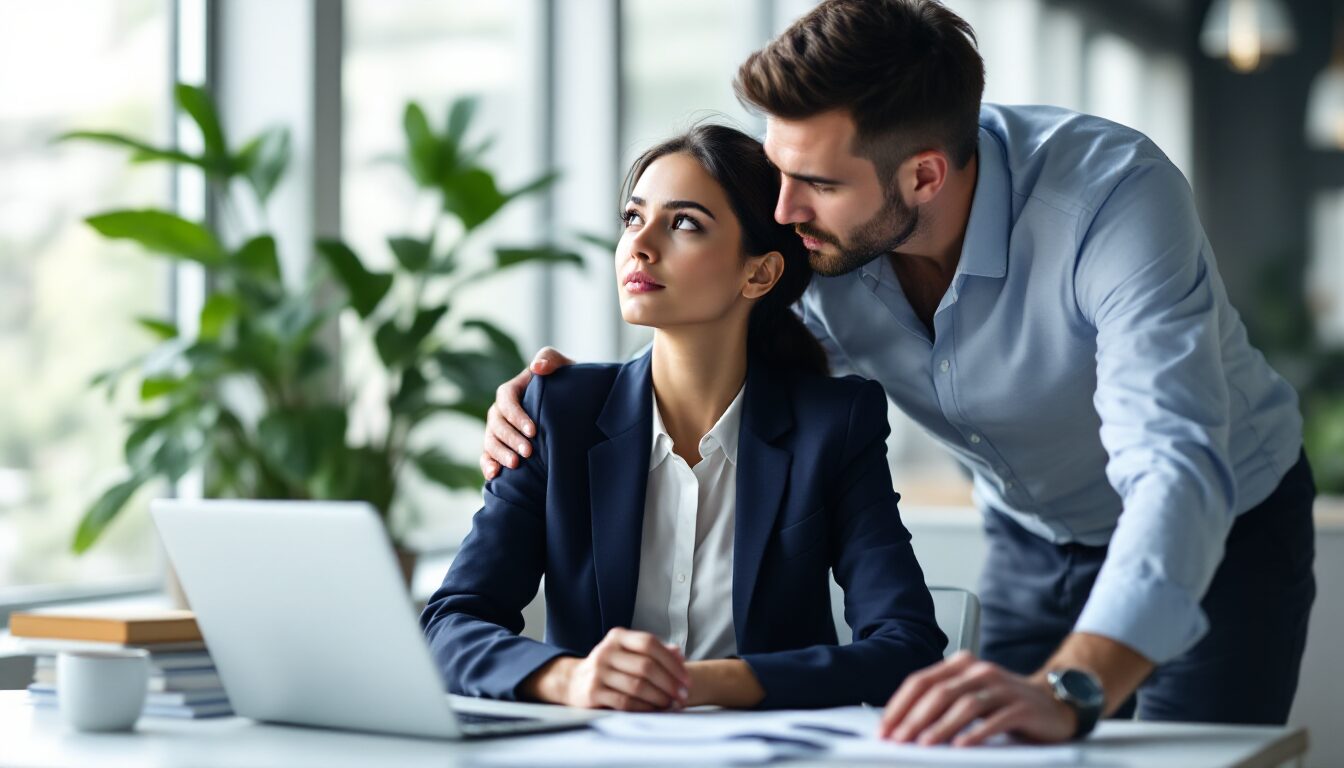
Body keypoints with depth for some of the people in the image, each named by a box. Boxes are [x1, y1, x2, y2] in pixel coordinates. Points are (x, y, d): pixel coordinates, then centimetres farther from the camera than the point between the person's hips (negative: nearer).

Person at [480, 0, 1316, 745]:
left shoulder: (1117, 195, -38)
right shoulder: (818, 249, -22)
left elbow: (1176, 473, -49)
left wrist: (1068, 690, -66)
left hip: (1225, 526, -4)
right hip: (1032, 543, 5)